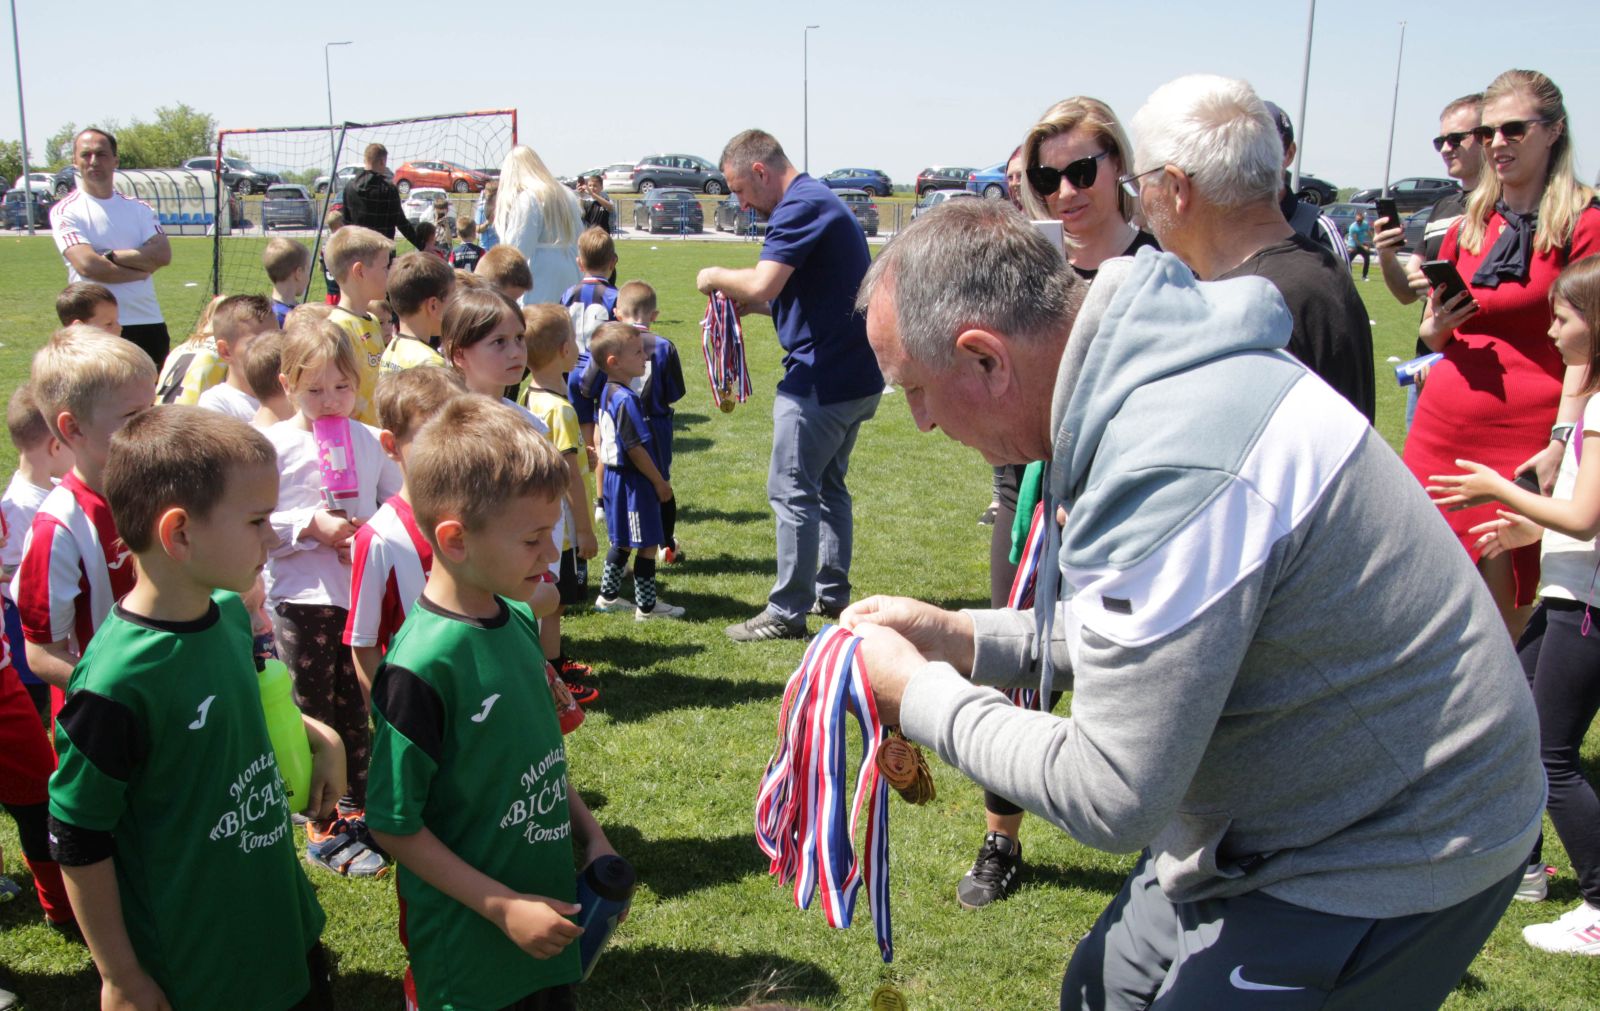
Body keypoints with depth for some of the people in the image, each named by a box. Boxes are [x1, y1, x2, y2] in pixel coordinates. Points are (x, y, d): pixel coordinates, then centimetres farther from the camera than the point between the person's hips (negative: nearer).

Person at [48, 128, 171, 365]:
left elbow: (163, 255, -4)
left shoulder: (139, 208, 11)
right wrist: (141, 269, -7)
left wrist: (111, 256, -12)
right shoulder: (65, 211, -1)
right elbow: (88, 265, -15)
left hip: (150, 323, 4)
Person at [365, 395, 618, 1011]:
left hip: (547, 915, 7)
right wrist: (502, 908, -18)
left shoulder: (518, 619, -1)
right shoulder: (421, 666, -25)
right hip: (471, 947, -7)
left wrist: (591, 835, 4)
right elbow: (394, 826, -18)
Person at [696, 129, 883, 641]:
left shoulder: (801, 206, -16)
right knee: (828, 486, 19)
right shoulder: (821, 200, 18)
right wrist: (746, 301, 11)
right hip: (856, 374, 11)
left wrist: (716, 276, -8)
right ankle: (831, 592, 28)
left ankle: (786, 612, 3)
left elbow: (762, 284, -28)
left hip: (821, 378, -11)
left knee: (792, 490, -3)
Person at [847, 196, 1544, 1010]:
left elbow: (1112, 798, -28)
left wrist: (920, 695, -16)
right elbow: (1146, 626, 10)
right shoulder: (1130, 379, -2)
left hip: (1385, 860, -9)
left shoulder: (1171, 471, -34)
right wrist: (960, 639, 0)